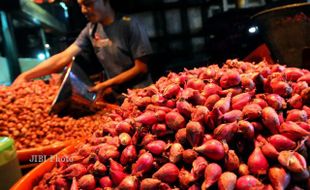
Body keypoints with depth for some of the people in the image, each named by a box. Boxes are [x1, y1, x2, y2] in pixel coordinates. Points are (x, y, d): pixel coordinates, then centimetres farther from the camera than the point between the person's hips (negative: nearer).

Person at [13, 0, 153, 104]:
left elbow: (141, 68, -15)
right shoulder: (90, 29, -1)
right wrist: (25, 76, -14)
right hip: (118, 98, 4)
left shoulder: (130, 25, -15)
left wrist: (107, 84, -17)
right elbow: (64, 57, -6)